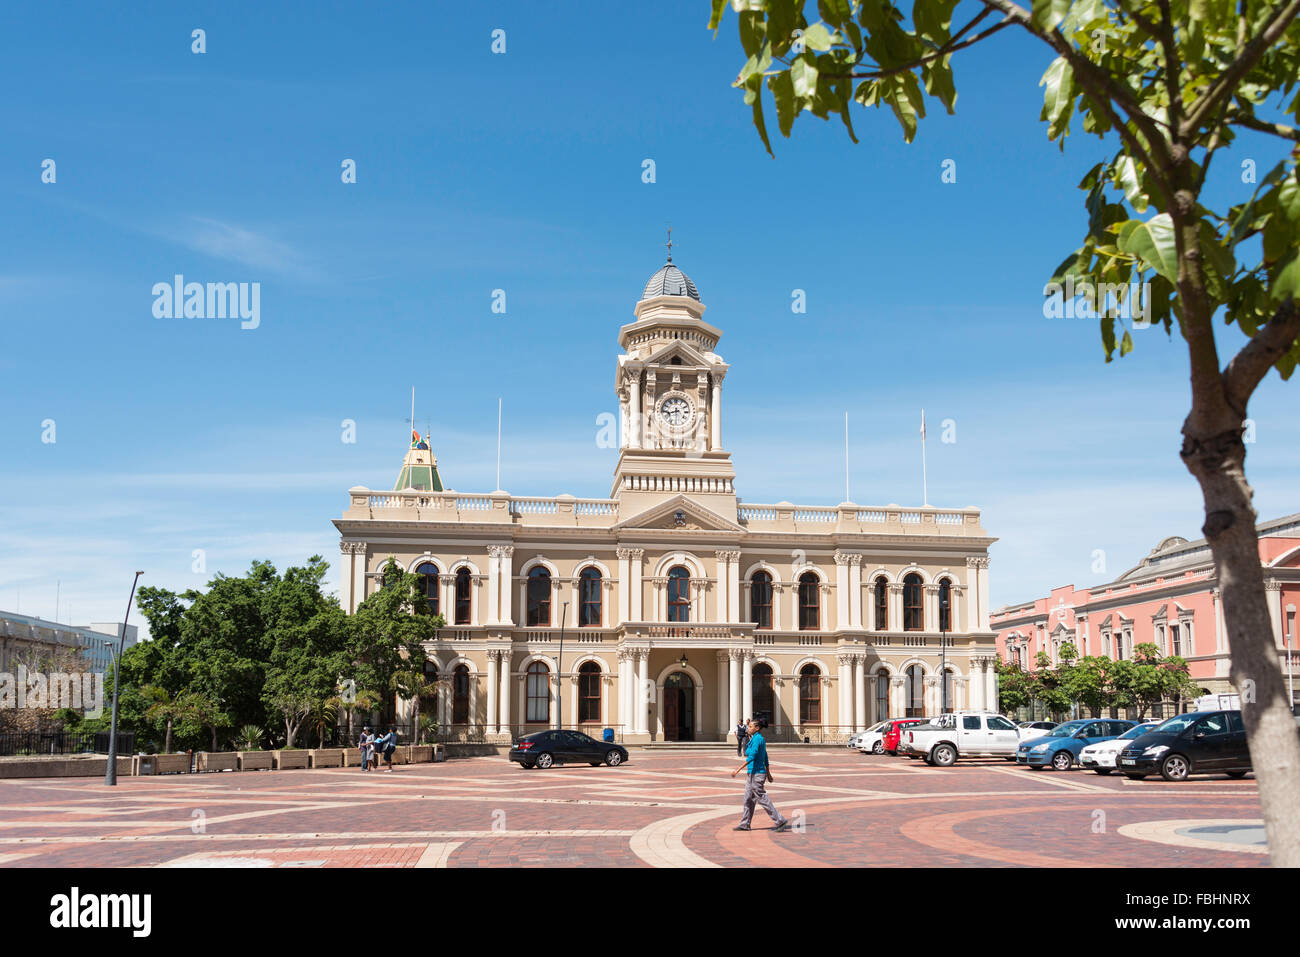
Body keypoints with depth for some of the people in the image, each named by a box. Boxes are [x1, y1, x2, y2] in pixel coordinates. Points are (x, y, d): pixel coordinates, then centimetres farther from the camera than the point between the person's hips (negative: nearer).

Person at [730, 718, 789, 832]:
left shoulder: (757, 739, -18)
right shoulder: (760, 739, 12)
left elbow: (751, 757, -26)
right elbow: (765, 758, 18)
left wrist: (738, 770, -25)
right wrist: (768, 774, 25)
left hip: (756, 774, -10)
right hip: (753, 774, 10)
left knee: (762, 799, -4)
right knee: (748, 799, 13)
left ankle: (780, 821, 1)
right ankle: (745, 824, 20)